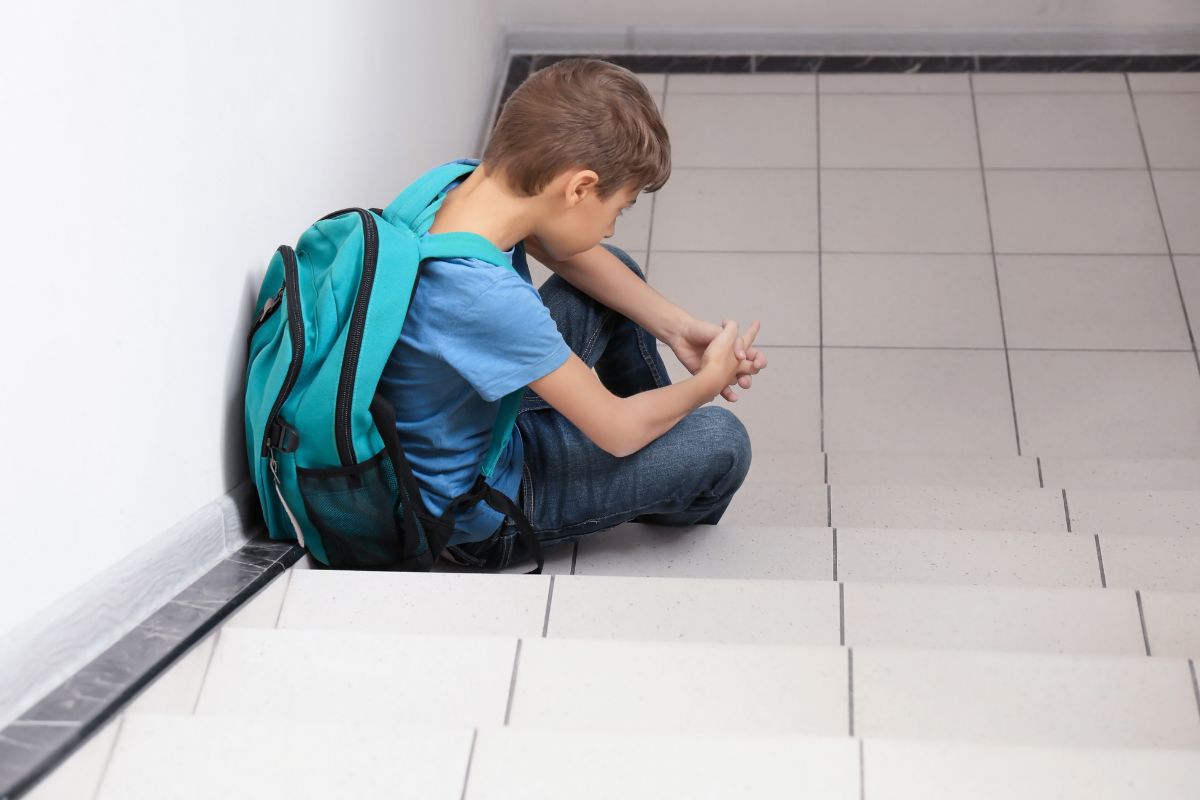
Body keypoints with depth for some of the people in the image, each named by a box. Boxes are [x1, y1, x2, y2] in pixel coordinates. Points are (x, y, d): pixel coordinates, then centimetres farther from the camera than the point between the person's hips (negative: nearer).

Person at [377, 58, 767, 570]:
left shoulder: (463, 182, -17)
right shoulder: (490, 299, -41)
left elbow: (571, 256, 5)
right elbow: (619, 431, -27)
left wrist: (676, 327, -1)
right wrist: (708, 382, -8)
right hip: (475, 519, -8)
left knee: (616, 272, 14)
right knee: (720, 441, -4)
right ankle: (673, 508, 35)